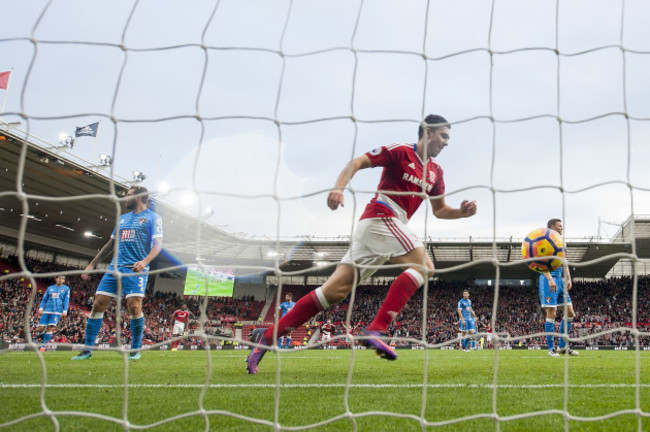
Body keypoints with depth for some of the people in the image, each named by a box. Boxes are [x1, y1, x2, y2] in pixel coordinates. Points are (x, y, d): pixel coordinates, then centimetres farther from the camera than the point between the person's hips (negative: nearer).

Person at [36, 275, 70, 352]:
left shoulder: (66, 289, 11)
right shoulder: (50, 288, 17)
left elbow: (66, 300, 5)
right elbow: (44, 299, 18)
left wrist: (65, 311, -6)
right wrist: (41, 308, 4)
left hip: (57, 311, -2)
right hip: (47, 311, 3)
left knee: (50, 327, -14)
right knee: (40, 328, -6)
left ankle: (43, 346, -5)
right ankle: (44, 340, 21)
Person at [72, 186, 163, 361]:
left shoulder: (152, 218, 2)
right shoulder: (122, 218, 22)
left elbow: (158, 244, -8)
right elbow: (110, 243, 27)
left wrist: (145, 261, -26)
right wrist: (92, 264, 23)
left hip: (135, 269, -6)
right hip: (115, 268, 6)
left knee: (134, 307, -17)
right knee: (98, 305, -1)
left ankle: (135, 349, 0)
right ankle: (87, 349, 8)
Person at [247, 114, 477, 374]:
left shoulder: (435, 171, 22)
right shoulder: (400, 151, -1)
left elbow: (439, 210, 27)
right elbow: (357, 162, -7)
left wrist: (461, 212, 8)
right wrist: (339, 187, -23)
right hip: (380, 217, -7)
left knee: (336, 290, -3)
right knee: (423, 265, -17)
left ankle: (268, 336, -1)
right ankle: (375, 330, -25)